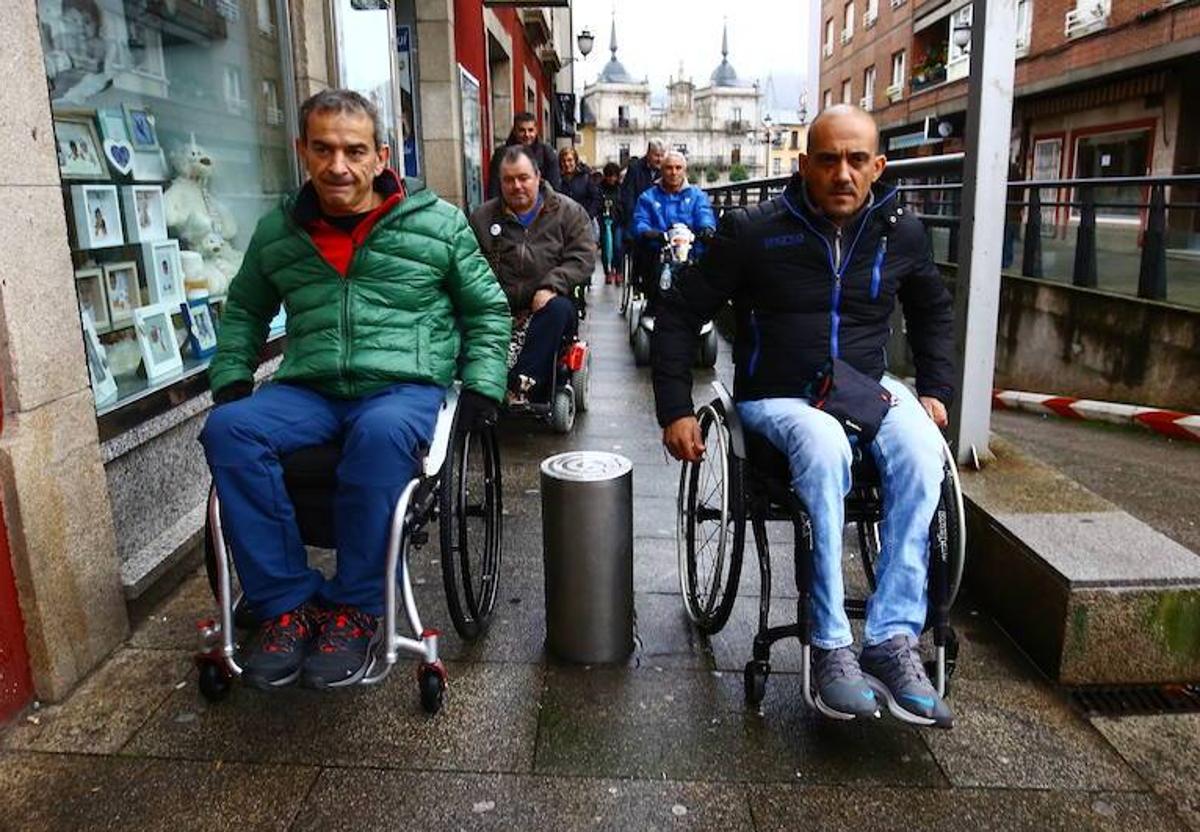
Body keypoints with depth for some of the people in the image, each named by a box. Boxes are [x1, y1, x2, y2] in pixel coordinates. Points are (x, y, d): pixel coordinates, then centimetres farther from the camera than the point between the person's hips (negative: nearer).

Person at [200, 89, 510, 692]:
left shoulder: (438, 223, 7)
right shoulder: (278, 233, 16)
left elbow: (487, 309, 14)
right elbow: (244, 311, 31)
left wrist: (482, 386, 1)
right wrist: (231, 377, 15)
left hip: (405, 386, -3)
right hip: (307, 390, 4)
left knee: (381, 434, -39)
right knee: (228, 428, -27)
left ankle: (353, 610, -20)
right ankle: (286, 606, -16)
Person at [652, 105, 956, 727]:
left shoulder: (902, 233, 7)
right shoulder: (754, 231, -4)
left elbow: (934, 313, 26)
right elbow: (679, 315, 0)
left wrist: (935, 391, 13)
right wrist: (675, 411, -7)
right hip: (777, 398, -3)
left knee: (920, 447, -31)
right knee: (824, 446, -38)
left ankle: (893, 638, -23)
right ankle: (831, 647, -27)